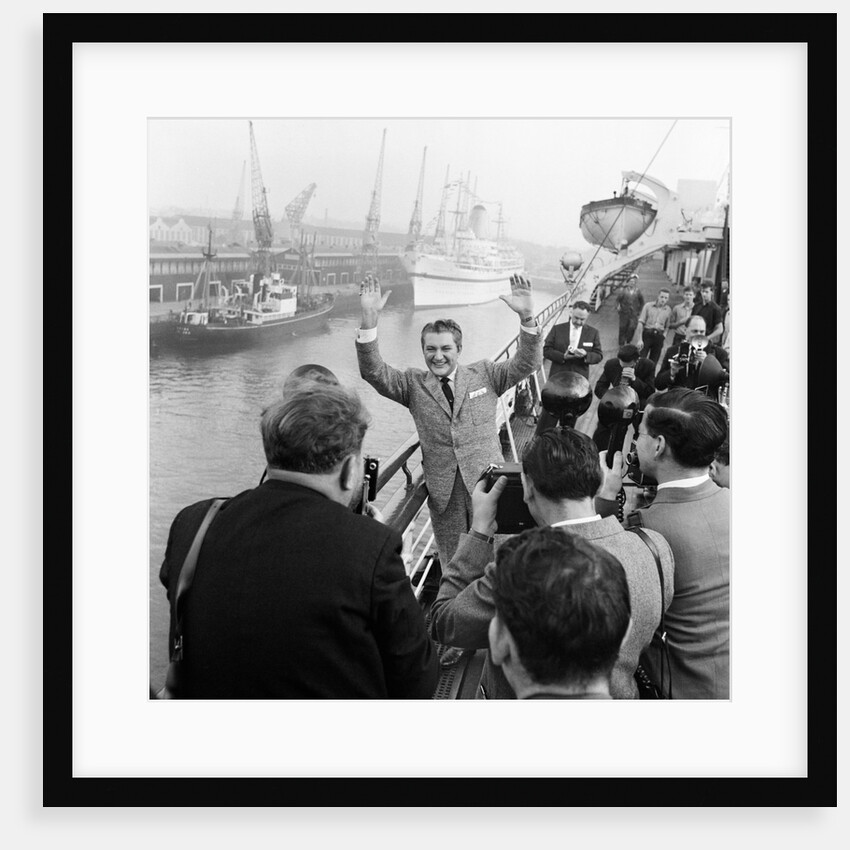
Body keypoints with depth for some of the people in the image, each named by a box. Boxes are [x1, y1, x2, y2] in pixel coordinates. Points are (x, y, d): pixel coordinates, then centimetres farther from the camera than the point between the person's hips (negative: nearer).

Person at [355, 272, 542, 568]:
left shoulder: (484, 374, 4)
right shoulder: (414, 384, 3)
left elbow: (527, 364, -6)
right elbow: (373, 372, -9)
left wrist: (526, 317, -23)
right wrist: (369, 319, -23)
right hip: (442, 488, 1)